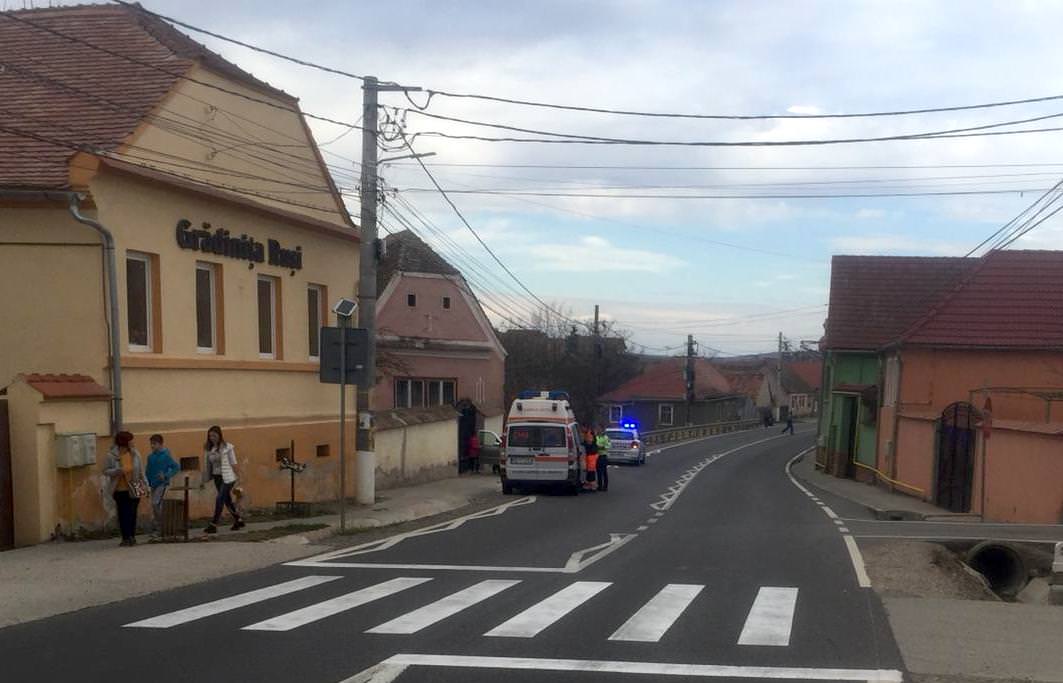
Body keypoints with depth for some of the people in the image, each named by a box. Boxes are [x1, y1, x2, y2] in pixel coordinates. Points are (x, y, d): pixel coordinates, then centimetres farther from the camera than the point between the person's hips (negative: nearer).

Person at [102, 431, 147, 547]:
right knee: (123, 514, 2)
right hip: (120, 490, -2)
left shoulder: (135, 454, 1)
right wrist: (118, 471, -24)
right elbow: (105, 471, -6)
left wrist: (144, 485, 5)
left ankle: (132, 536, 15)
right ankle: (125, 538, 9)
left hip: (134, 489, 2)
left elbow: (141, 471, 6)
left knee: (133, 513, 5)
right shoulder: (111, 456, -9)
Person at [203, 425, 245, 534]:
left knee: (219, 499, -12)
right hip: (216, 477, 6)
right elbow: (209, 464, 7)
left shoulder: (227, 447, -9)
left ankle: (213, 525, -10)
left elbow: (233, 463, -7)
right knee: (227, 500, 14)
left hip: (227, 478, -6)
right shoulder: (210, 448, 5)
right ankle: (239, 520, 28)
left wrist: (236, 477, -8)